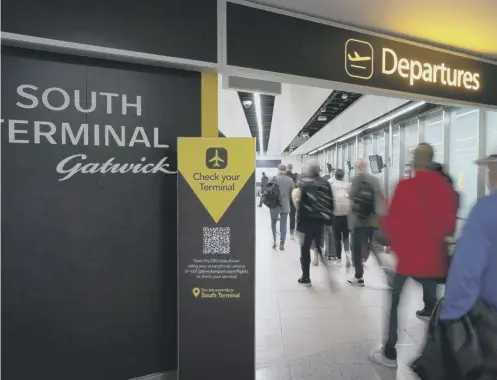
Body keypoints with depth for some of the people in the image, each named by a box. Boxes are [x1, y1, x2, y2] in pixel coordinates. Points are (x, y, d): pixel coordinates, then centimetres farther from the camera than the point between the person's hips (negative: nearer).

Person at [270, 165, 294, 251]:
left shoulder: (274, 178, -9)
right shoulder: (290, 180, -1)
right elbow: (292, 194, 5)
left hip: (275, 205, -1)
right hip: (285, 205, 1)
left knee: (273, 223, 16)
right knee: (283, 225, 6)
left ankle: (274, 240, 11)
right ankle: (282, 244, 7)